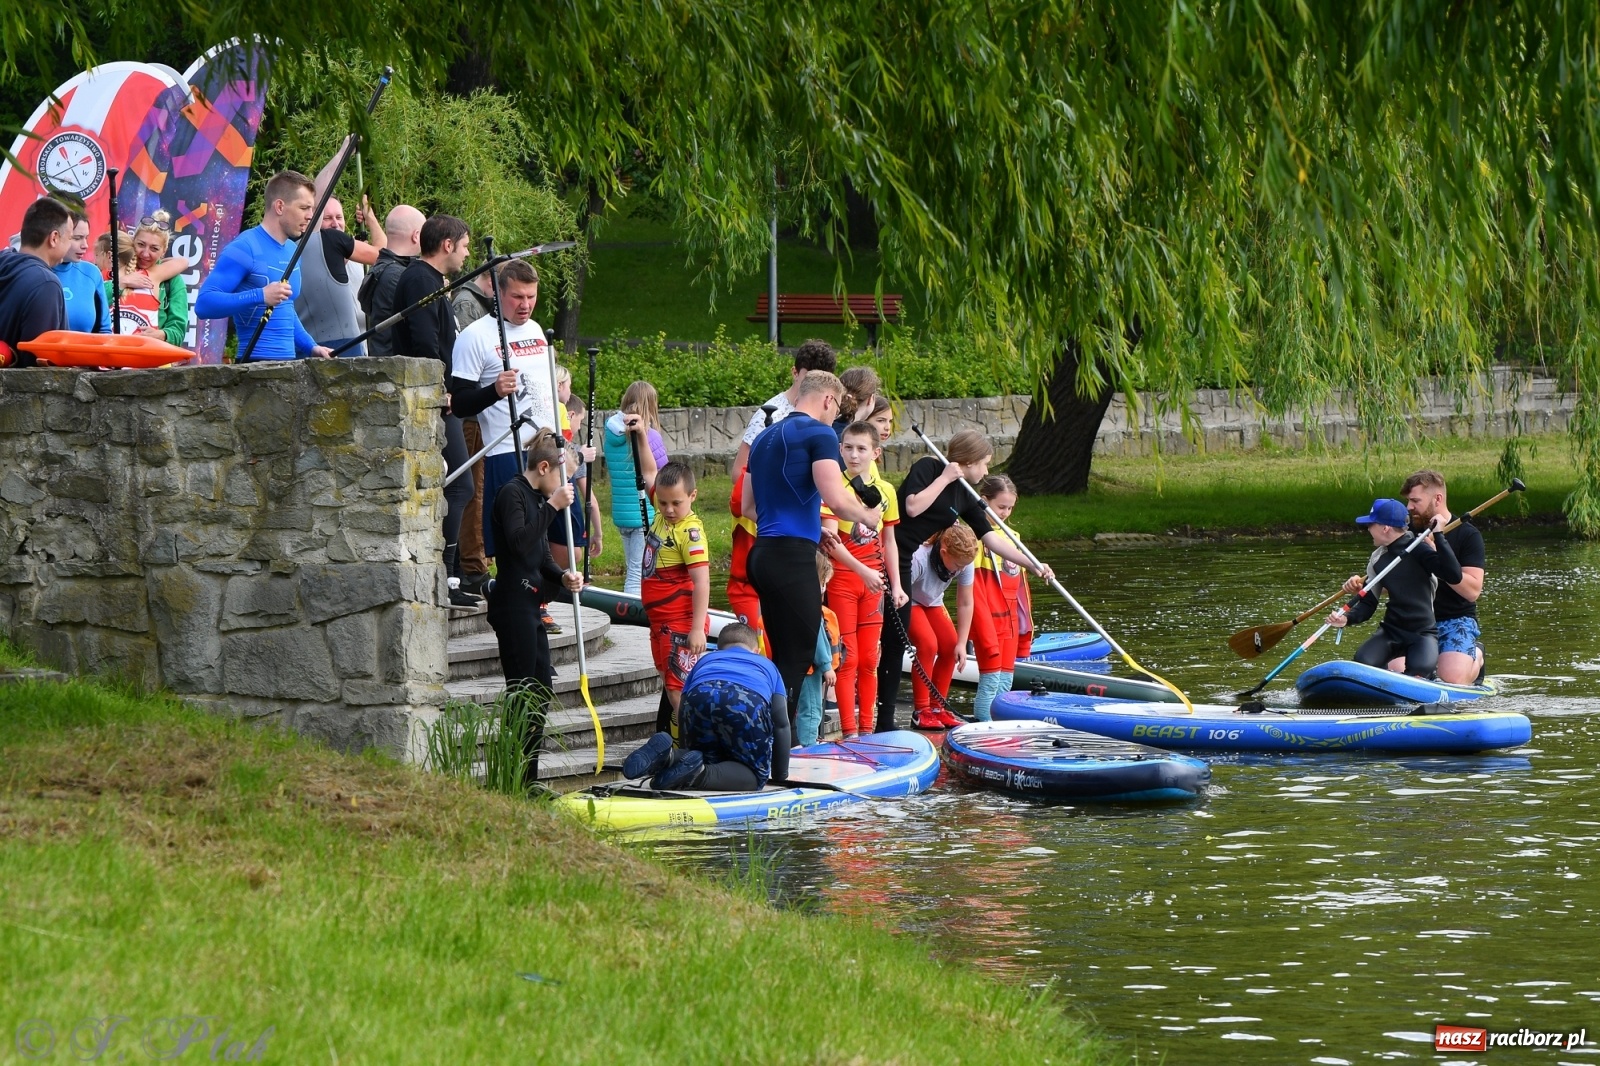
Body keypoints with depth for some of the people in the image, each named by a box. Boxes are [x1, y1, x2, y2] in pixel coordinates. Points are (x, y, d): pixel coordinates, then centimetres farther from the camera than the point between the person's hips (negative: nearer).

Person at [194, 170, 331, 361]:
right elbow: (204, 304, -19)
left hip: (288, 364, 8)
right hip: (256, 364, -8)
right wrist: (260, 296, -28)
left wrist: (312, 347, 14)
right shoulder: (245, 248, -10)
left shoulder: (292, 251, 15)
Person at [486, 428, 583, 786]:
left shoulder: (535, 498, 17)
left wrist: (562, 577, 2)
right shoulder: (512, 494, -12)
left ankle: (529, 780, 16)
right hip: (512, 604, -10)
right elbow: (520, 542, -26)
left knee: (541, 686, 11)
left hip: (530, 605, 10)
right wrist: (552, 506, -25)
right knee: (524, 689, -9)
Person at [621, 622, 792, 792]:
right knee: (755, 774, 9)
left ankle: (669, 756, -10)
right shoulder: (766, 665, 39)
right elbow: (781, 723, 29)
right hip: (748, 704, -3)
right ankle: (699, 773, -20)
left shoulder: (705, 661, 43)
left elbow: (683, 717, 35)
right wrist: (781, 776, 35)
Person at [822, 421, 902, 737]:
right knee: (848, 658, -4)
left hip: (874, 582, 5)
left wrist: (896, 585, 11)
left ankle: (867, 727, 15)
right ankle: (849, 731, -1)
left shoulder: (885, 491, 6)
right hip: (842, 580, -5)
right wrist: (862, 571, -28)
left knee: (869, 659, 8)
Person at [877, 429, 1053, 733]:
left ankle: (884, 722, 10)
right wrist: (944, 479, -14)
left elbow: (991, 537, 12)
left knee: (896, 639, 7)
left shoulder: (964, 497, 12)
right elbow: (913, 507, -21)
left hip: (902, 562, 8)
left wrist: (1031, 565, 7)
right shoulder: (928, 467, -7)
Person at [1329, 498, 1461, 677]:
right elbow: (1367, 604, 9)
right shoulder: (1378, 559, 7)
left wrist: (1438, 537, -30)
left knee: (1419, 670, -34)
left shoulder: (1419, 550, -12)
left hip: (1423, 633, -5)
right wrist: (1347, 618, -11)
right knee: (1363, 662, -22)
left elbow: (1454, 576, -27)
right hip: (1391, 632, 5)